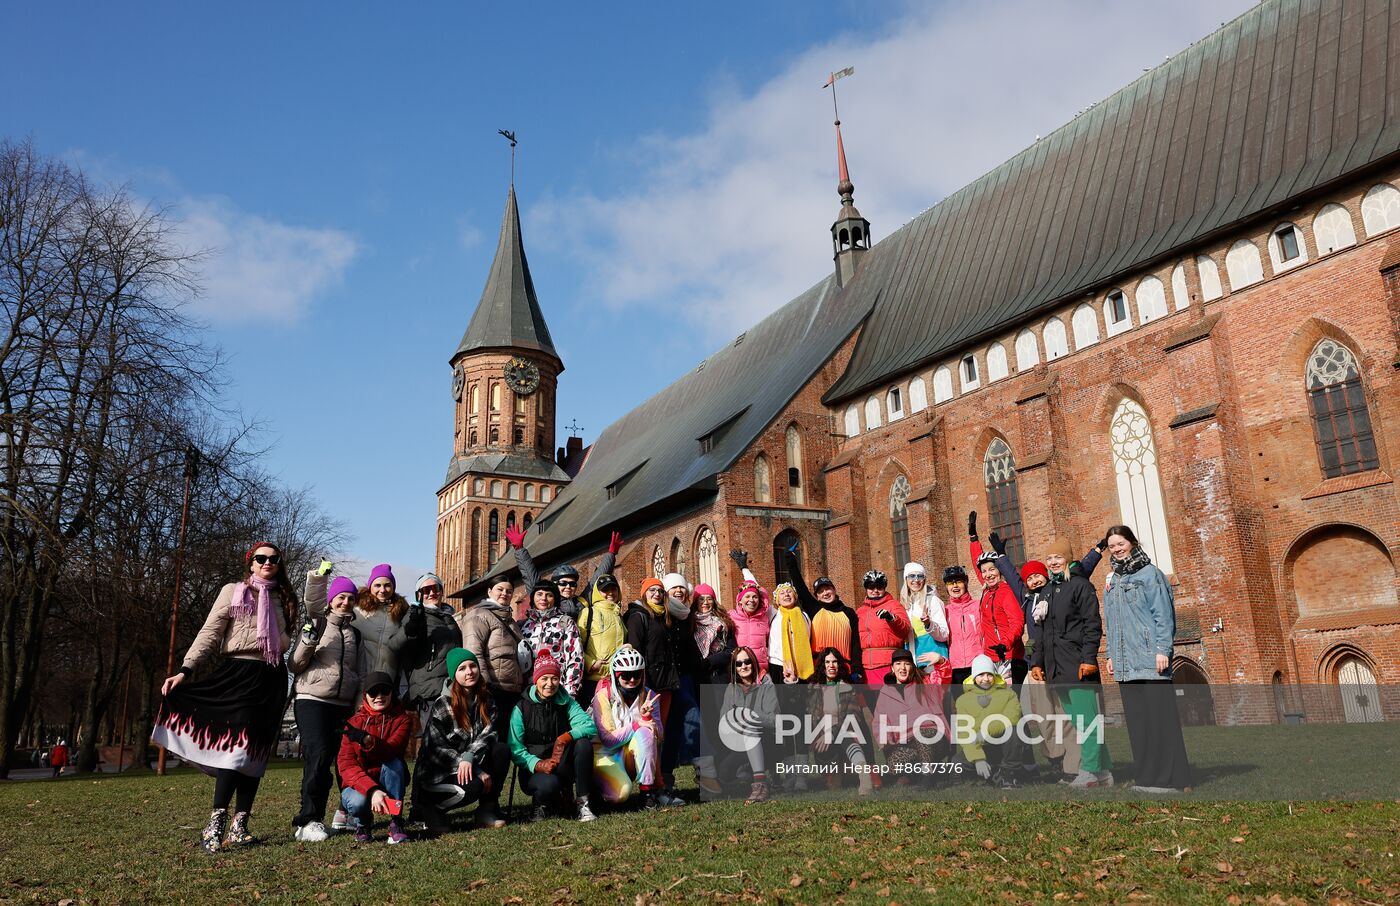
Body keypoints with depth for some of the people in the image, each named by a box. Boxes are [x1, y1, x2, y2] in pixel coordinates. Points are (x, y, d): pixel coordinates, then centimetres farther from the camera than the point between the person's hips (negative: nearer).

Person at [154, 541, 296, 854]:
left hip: (272, 680, 4)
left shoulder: (283, 599, 16)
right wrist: (185, 670, -11)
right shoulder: (233, 591, 5)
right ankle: (216, 824, -14)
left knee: (256, 752, 3)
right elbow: (210, 634, -3)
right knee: (237, 745, -17)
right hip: (238, 674, -4)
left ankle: (240, 825, 7)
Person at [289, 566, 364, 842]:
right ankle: (308, 821, -12)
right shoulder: (317, 623, 5)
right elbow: (294, 665, 3)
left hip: (344, 705, 5)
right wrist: (307, 643, -15)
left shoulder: (356, 633, 18)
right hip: (312, 701, -4)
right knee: (318, 755, -18)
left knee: (338, 759, -1)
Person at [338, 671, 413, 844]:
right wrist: (372, 790, -33)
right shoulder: (355, 722, -7)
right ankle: (363, 824, 4)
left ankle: (396, 823, -20)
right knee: (358, 801, -33)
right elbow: (346, 765, -17)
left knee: (394, 762, -31)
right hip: (359, 785, 0)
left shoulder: (402, 719, -8)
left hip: (390, 783, 0)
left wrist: (367, 740, -49)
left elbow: (391, 750, -27)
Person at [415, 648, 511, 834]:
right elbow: (436, 749, -17)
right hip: (437, 772, -5)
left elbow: (488, 733, -8)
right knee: (474, 787, -33)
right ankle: (429, 808, -6)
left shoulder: (486, 699, 3)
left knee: (502, 750, -19)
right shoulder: (442, 704, -14)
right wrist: (478, 772, -22)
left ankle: (487, 810, -9)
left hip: (471, 765, 6)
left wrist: (469, 757, -31)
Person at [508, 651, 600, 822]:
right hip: (533, 771, -3)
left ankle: (582, 803, -18)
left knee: (583, 743, -25)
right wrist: (538, 764, -27)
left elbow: (590, 726, -15)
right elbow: (514, 748, -13)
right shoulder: (522, 708, -5)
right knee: (549, 783, -36)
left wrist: (565, 738, -31)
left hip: (562, 767, 3)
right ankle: (541, 804, 1)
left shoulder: (566, 703, 2)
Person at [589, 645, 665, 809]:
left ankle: (647, 792, -19)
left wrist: (646, 717, -25)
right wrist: (635, 725, -24)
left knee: (645, 732, -28)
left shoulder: (649, 696, -1)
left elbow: (658, 738, -7)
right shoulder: (603, 696, -13)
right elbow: (607, 739, -16)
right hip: (605, 754, -4)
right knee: (620, 792, -32)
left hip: (631, 755, 4)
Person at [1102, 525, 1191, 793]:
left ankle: (1169, 777, -2)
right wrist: (1111, 655, 15)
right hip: (1125, 661, 6)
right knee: (1136, 717, 7)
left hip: (1149, 657, -6)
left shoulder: (1149, 574, -1)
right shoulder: (1112, 582, 17)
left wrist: (1162, 650, -15)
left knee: (1159, 714, -6)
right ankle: (1147, 776, 12)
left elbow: (1163, 613, -8)